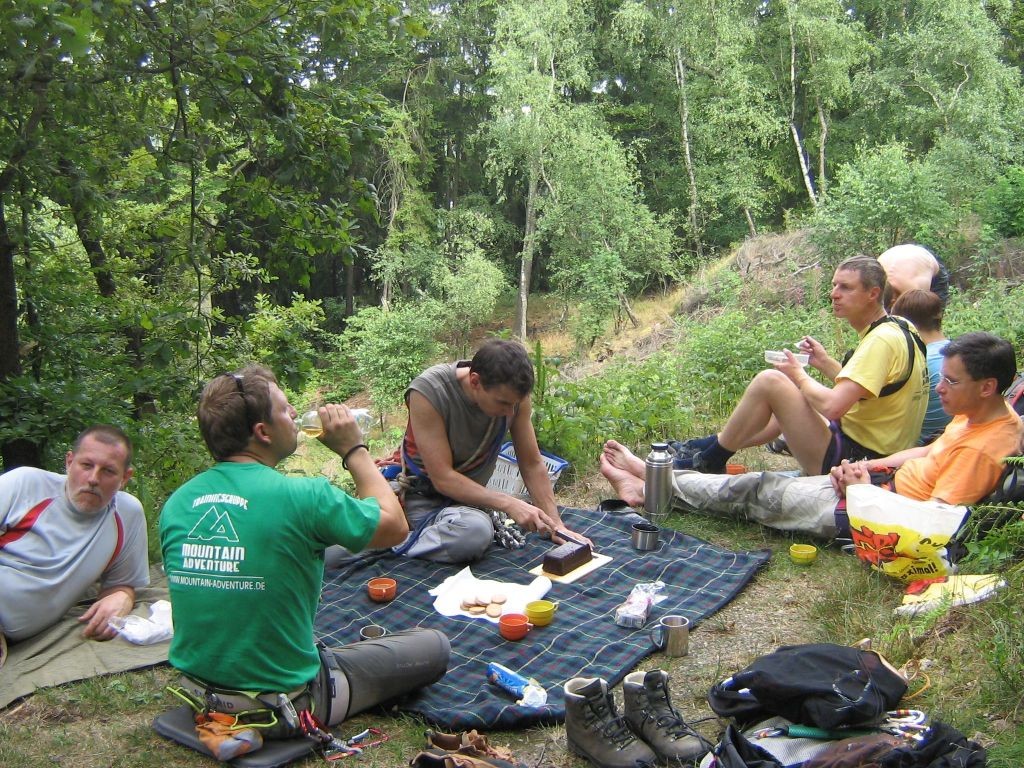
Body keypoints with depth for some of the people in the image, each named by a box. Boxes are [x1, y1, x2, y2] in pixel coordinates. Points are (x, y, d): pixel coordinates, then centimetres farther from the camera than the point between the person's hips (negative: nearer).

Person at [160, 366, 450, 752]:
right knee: (434, 646, 9)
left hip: (199, 694, 7)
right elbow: (395, 526, -7)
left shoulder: (175, 503, -5)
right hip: (282, 706, -7)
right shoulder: (302, 497, -23)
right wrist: (354, 449, 2)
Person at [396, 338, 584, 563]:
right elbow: (442, 478, -27)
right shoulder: (428, 391, -27)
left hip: (471, 494, 8)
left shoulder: (512, 394, -13)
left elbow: (532, 464, -3)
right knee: (475, 530, -32)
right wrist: (508, 504, -34)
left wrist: (557, 526, -13)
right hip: (426, 498, -8)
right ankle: (398, 543, -8)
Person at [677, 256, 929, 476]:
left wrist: (799, 376, -10)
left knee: (769, 381, -15)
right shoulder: (896, 329, 10)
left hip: (850, 460, -11)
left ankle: (710, 461, 0)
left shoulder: (882, 340, -21)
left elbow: (832, 406, -29)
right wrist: (825, 363, 7)